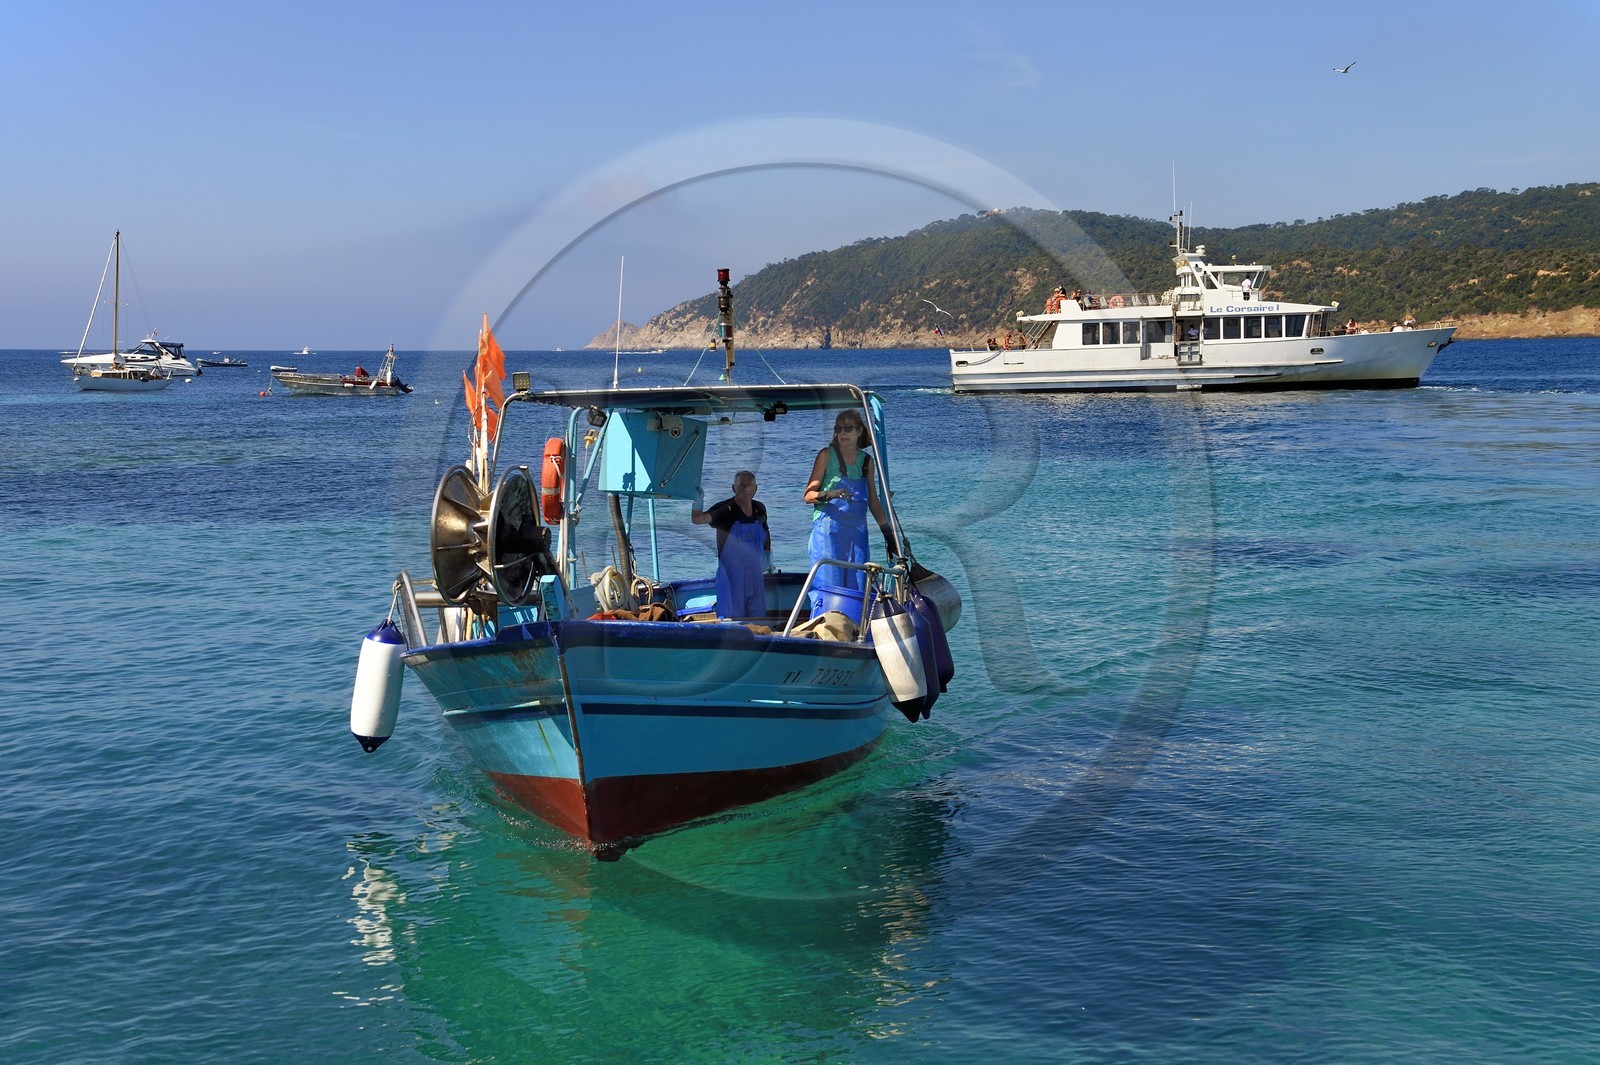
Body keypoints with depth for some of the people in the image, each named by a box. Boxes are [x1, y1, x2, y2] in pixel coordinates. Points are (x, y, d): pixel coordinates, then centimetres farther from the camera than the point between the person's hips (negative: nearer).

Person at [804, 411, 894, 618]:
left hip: (857, 532, 4)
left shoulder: (866, 460, 12)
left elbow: (873, 502, 19)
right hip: (828, 530, -4)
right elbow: (808, 495, -4)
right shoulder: (827, 455, 1)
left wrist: (888, 532, 14)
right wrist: (829, 494, -24)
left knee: (857, 591, 2)